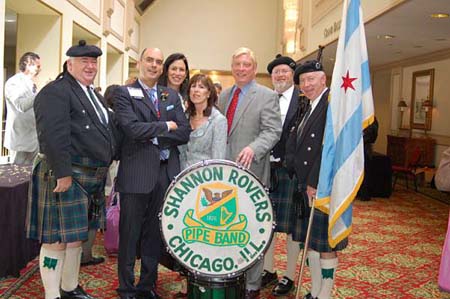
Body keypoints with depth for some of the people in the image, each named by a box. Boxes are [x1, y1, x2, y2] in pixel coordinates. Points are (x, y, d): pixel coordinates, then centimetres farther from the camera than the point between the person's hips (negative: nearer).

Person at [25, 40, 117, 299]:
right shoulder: (55, 92, -11)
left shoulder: (94, 95, 18)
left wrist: (102, 171, 16)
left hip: (91, 178, 9)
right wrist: (63, 174, -25)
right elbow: (53, 136, -21)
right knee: (58, 238, -2)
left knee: (76, 236, 18)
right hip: (65, 176, -9)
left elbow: (106, 132, 22)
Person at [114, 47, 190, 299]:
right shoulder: (124, 93, 0)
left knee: (155, 233, 12)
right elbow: (132, 128, -16)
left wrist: (152, 135, -9)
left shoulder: (172, 95, 14)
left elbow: (185, 133, 3)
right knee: (130, 234, 5)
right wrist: (166, 126, -7)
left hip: (166, 173, 4)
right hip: (136, 173, -4)